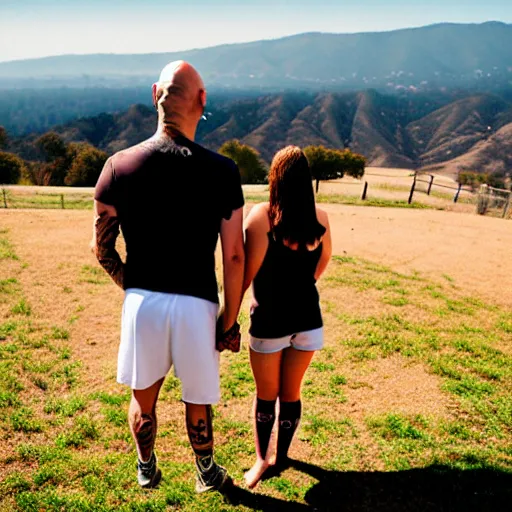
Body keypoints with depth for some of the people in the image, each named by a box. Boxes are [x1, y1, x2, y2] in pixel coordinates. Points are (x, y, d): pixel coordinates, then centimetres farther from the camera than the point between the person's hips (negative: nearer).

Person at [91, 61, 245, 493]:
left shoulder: (119, 166, -6)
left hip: (141, 301, 2)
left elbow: (102, 249, 1)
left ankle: (147, 470, 49)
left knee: (143, 397, 24)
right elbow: (234, 257, -10)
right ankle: (207, 474, 46)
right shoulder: (222, 172, -12)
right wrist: (230, 319, 2)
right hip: (196, 304, -1)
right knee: (197, 401, 21)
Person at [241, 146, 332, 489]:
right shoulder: (320, 218, -1)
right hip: (307, 320, 4)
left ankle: (263, 459, 28)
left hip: (269, 322, -3)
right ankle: (281, 455, 35)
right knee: (290, 393, 18)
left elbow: (247, 271, -16)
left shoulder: (262, 215, -15)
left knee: (267, 394, 15)